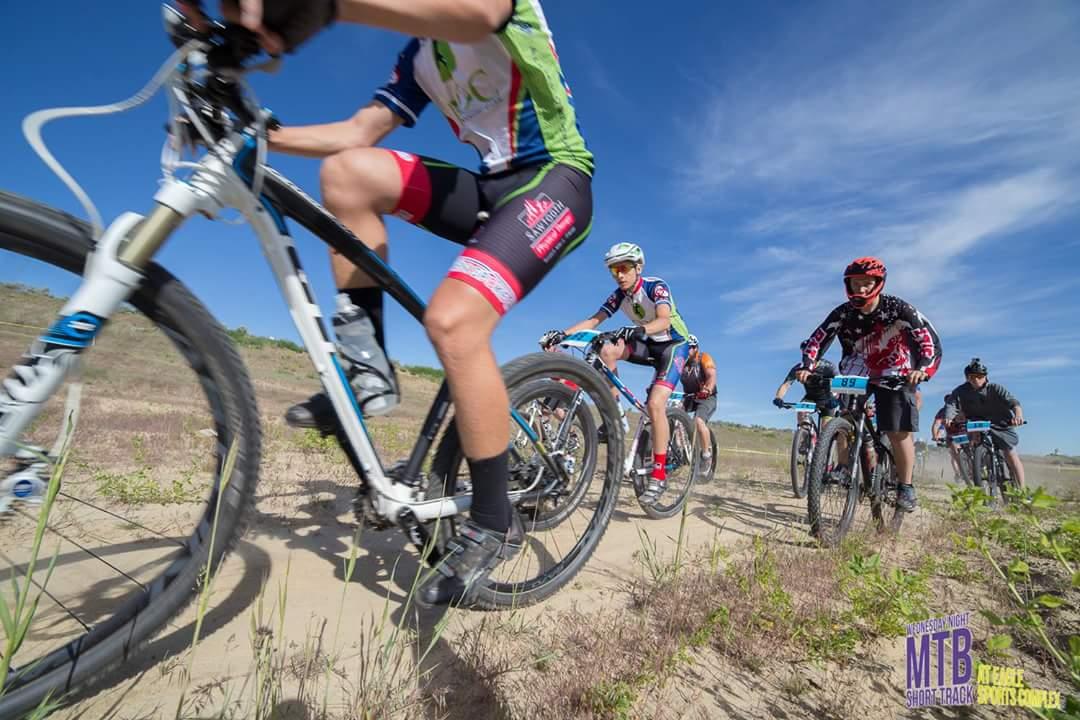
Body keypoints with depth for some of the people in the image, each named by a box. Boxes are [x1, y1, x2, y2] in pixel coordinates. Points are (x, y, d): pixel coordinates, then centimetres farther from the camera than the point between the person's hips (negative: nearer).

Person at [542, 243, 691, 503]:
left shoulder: (656, 286, -21)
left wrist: (638, 330, -58)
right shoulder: (619, 295, -5)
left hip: (674, 344, -5)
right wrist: (563, 333, -30)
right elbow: (594, 320, -15)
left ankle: (659, 474, -14)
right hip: (649, 345, 5)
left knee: (655, 404, -25)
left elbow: (664, 320, -37)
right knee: (608, 350, -24)